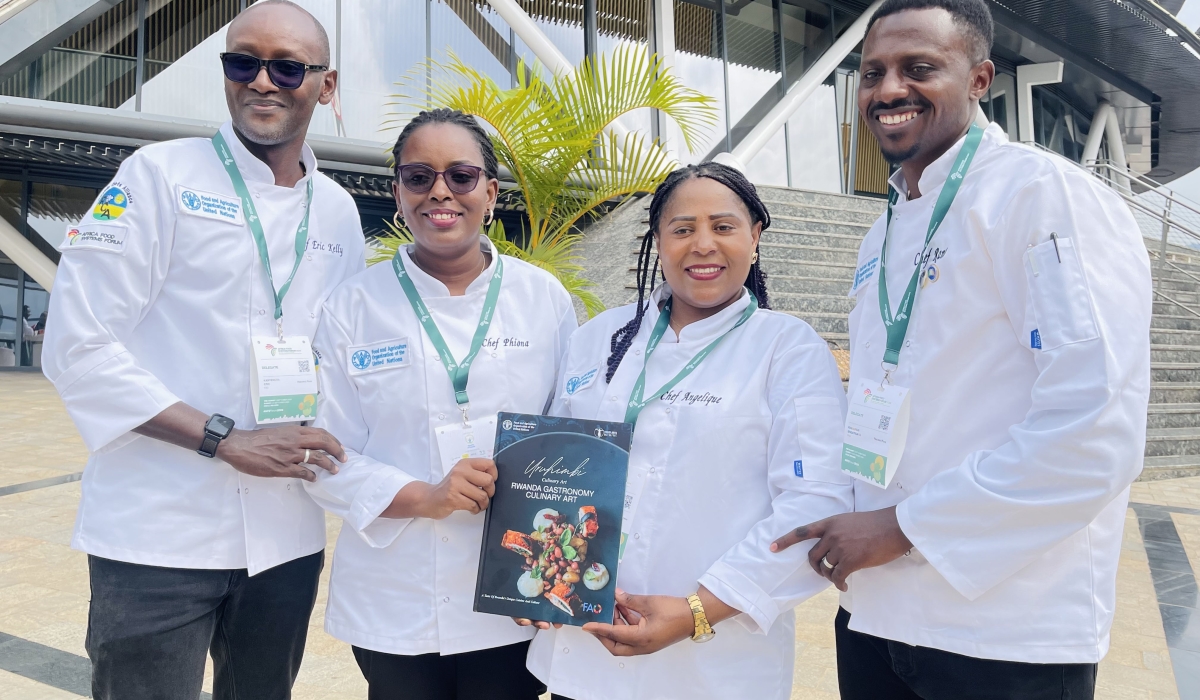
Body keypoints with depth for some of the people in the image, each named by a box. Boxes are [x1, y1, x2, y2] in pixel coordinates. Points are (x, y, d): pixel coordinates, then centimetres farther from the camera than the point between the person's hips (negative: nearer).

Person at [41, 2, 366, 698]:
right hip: (159, 536, -4)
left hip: (289, 537, 5)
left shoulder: (339, 211, 9)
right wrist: (224, 439, -16)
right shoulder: (161, 175, -5)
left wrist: (333, 444, -2)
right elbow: (76, 345, -10)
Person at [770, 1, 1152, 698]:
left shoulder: (1048, 195, -13)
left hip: (1007, 638, -7)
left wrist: (903, 528, -16)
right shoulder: (886, 233, 11)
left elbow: (1097, 432, -22)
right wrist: (853, 525, 3)